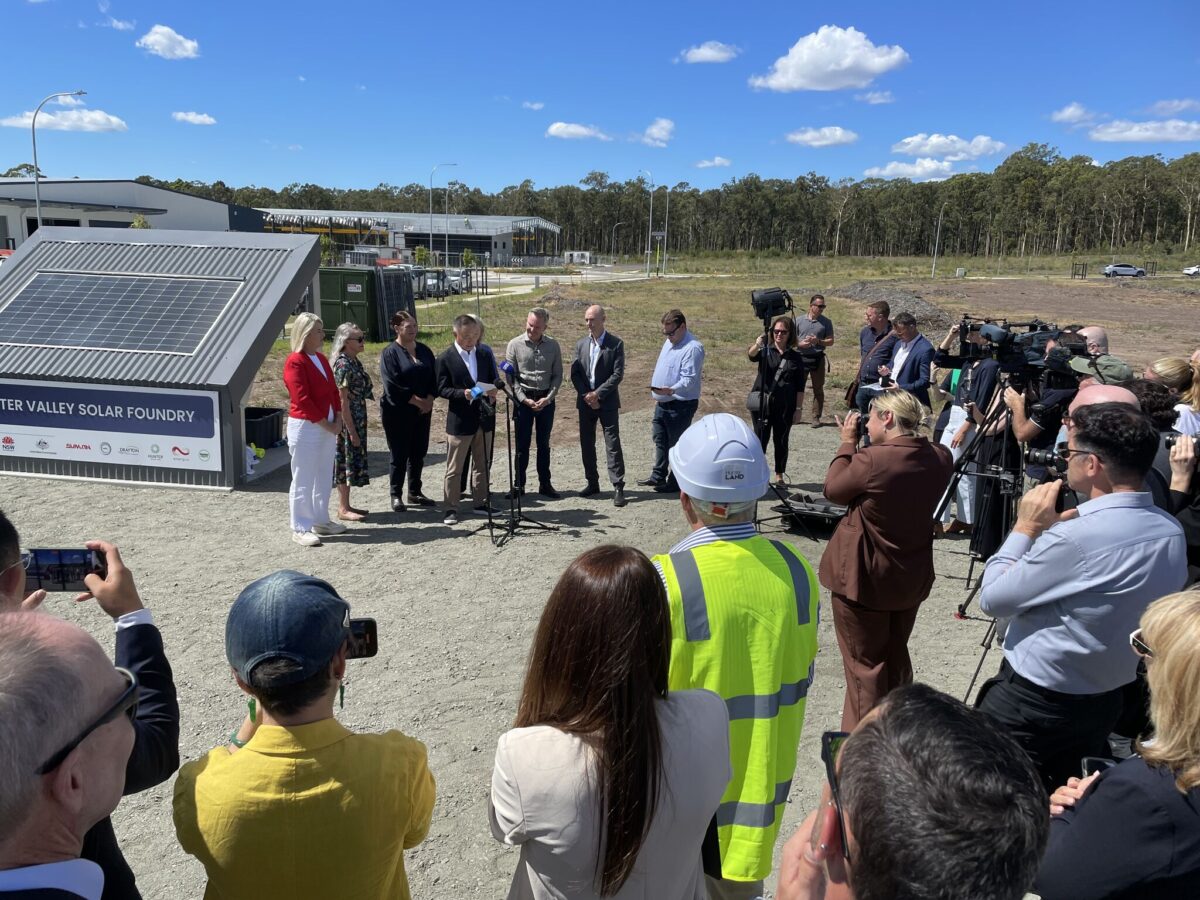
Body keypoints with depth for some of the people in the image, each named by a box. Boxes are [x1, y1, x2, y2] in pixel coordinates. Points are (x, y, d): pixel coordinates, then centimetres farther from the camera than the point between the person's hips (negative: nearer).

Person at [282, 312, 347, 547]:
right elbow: (302, 400, -20)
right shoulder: (295, 362, -14)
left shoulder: (321, 359, 11)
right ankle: (300, 529, 7)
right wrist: (326, 424, -16)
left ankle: (320, 521, 28)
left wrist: (337, 420, 0)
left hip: (328, 426, 8)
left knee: (324, 477, 16)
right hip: (305, 426, -8)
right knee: (303, 480, -1)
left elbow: (333, 391, 13)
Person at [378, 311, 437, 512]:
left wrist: (429, 400, -6)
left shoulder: (424, 351, 10)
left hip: (422, 410, 5)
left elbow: (433, 378, 10)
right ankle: (396, 496, 10)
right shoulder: (390, 353, -8)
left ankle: (415, 492, 22)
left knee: (418, 453, 10)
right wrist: (417, 401, -14)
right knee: (399, 455, 0)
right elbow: (393, 385, -15)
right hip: (398, 412, -5)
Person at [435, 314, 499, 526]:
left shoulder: (485, 355, 9)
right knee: (454, 468, 1)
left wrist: (493, 391, -7)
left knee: (482, 464, 14)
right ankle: (451, 508, 8)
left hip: (484, 417, 5)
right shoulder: (446, 358, -5)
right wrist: (463, 393, -23)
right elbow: (442, 389, -7)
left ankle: (480, 502, 25)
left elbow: (494, 380, 16)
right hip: (460, 419, -5)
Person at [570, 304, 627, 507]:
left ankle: (618, 487, -5)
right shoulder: (581, 344, 8)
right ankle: (592, 483, 21)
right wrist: (586, 395, -9)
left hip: (607, 401, -4)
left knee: (612, 443, -6)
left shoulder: (615, 344, -5)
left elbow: (618, 374, -10)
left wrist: (598, 394, -15)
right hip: (585, 401, 5)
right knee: (586, 444, 9)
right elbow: (574, 373, 5)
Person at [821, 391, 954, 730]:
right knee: (896, 657, 24)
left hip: (863, 579, -6)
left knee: (865, 663, 9)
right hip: (912, 578, 7)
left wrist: (848, 444, -1)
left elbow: (833, 489, -10)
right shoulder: (940, 459, -6)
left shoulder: (871, 460, -26)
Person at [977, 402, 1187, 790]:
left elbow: (992, 599, -19)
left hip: (1032, 703, -8)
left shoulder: (1076, 537, -29)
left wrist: (1026, 527, -11)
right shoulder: (1171, 532, -2)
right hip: (1105, 702, 8)